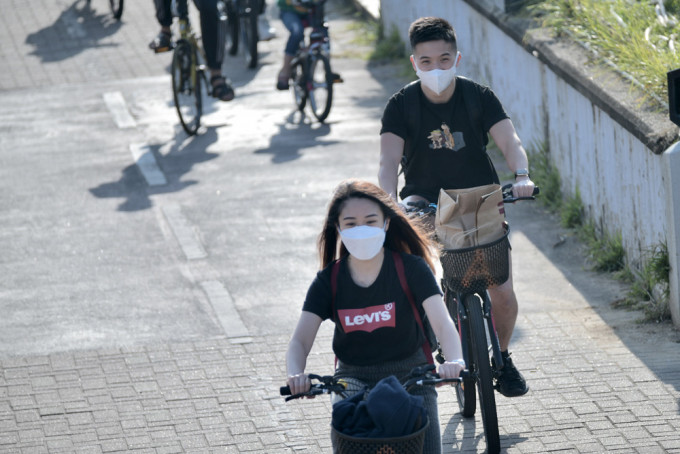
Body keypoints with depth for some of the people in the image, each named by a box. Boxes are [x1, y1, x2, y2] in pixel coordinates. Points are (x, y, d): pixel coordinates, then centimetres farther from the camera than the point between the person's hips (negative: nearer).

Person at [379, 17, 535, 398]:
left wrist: (522, 176, -43)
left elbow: (509, 140, -21)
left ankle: (502, 358, 21)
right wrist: (390, 203, -41)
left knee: (503, 295, -10)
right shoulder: (402, 105, -11)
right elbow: (390, 159, -21)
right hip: (425, 197, 0)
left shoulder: (479, 97, -9)